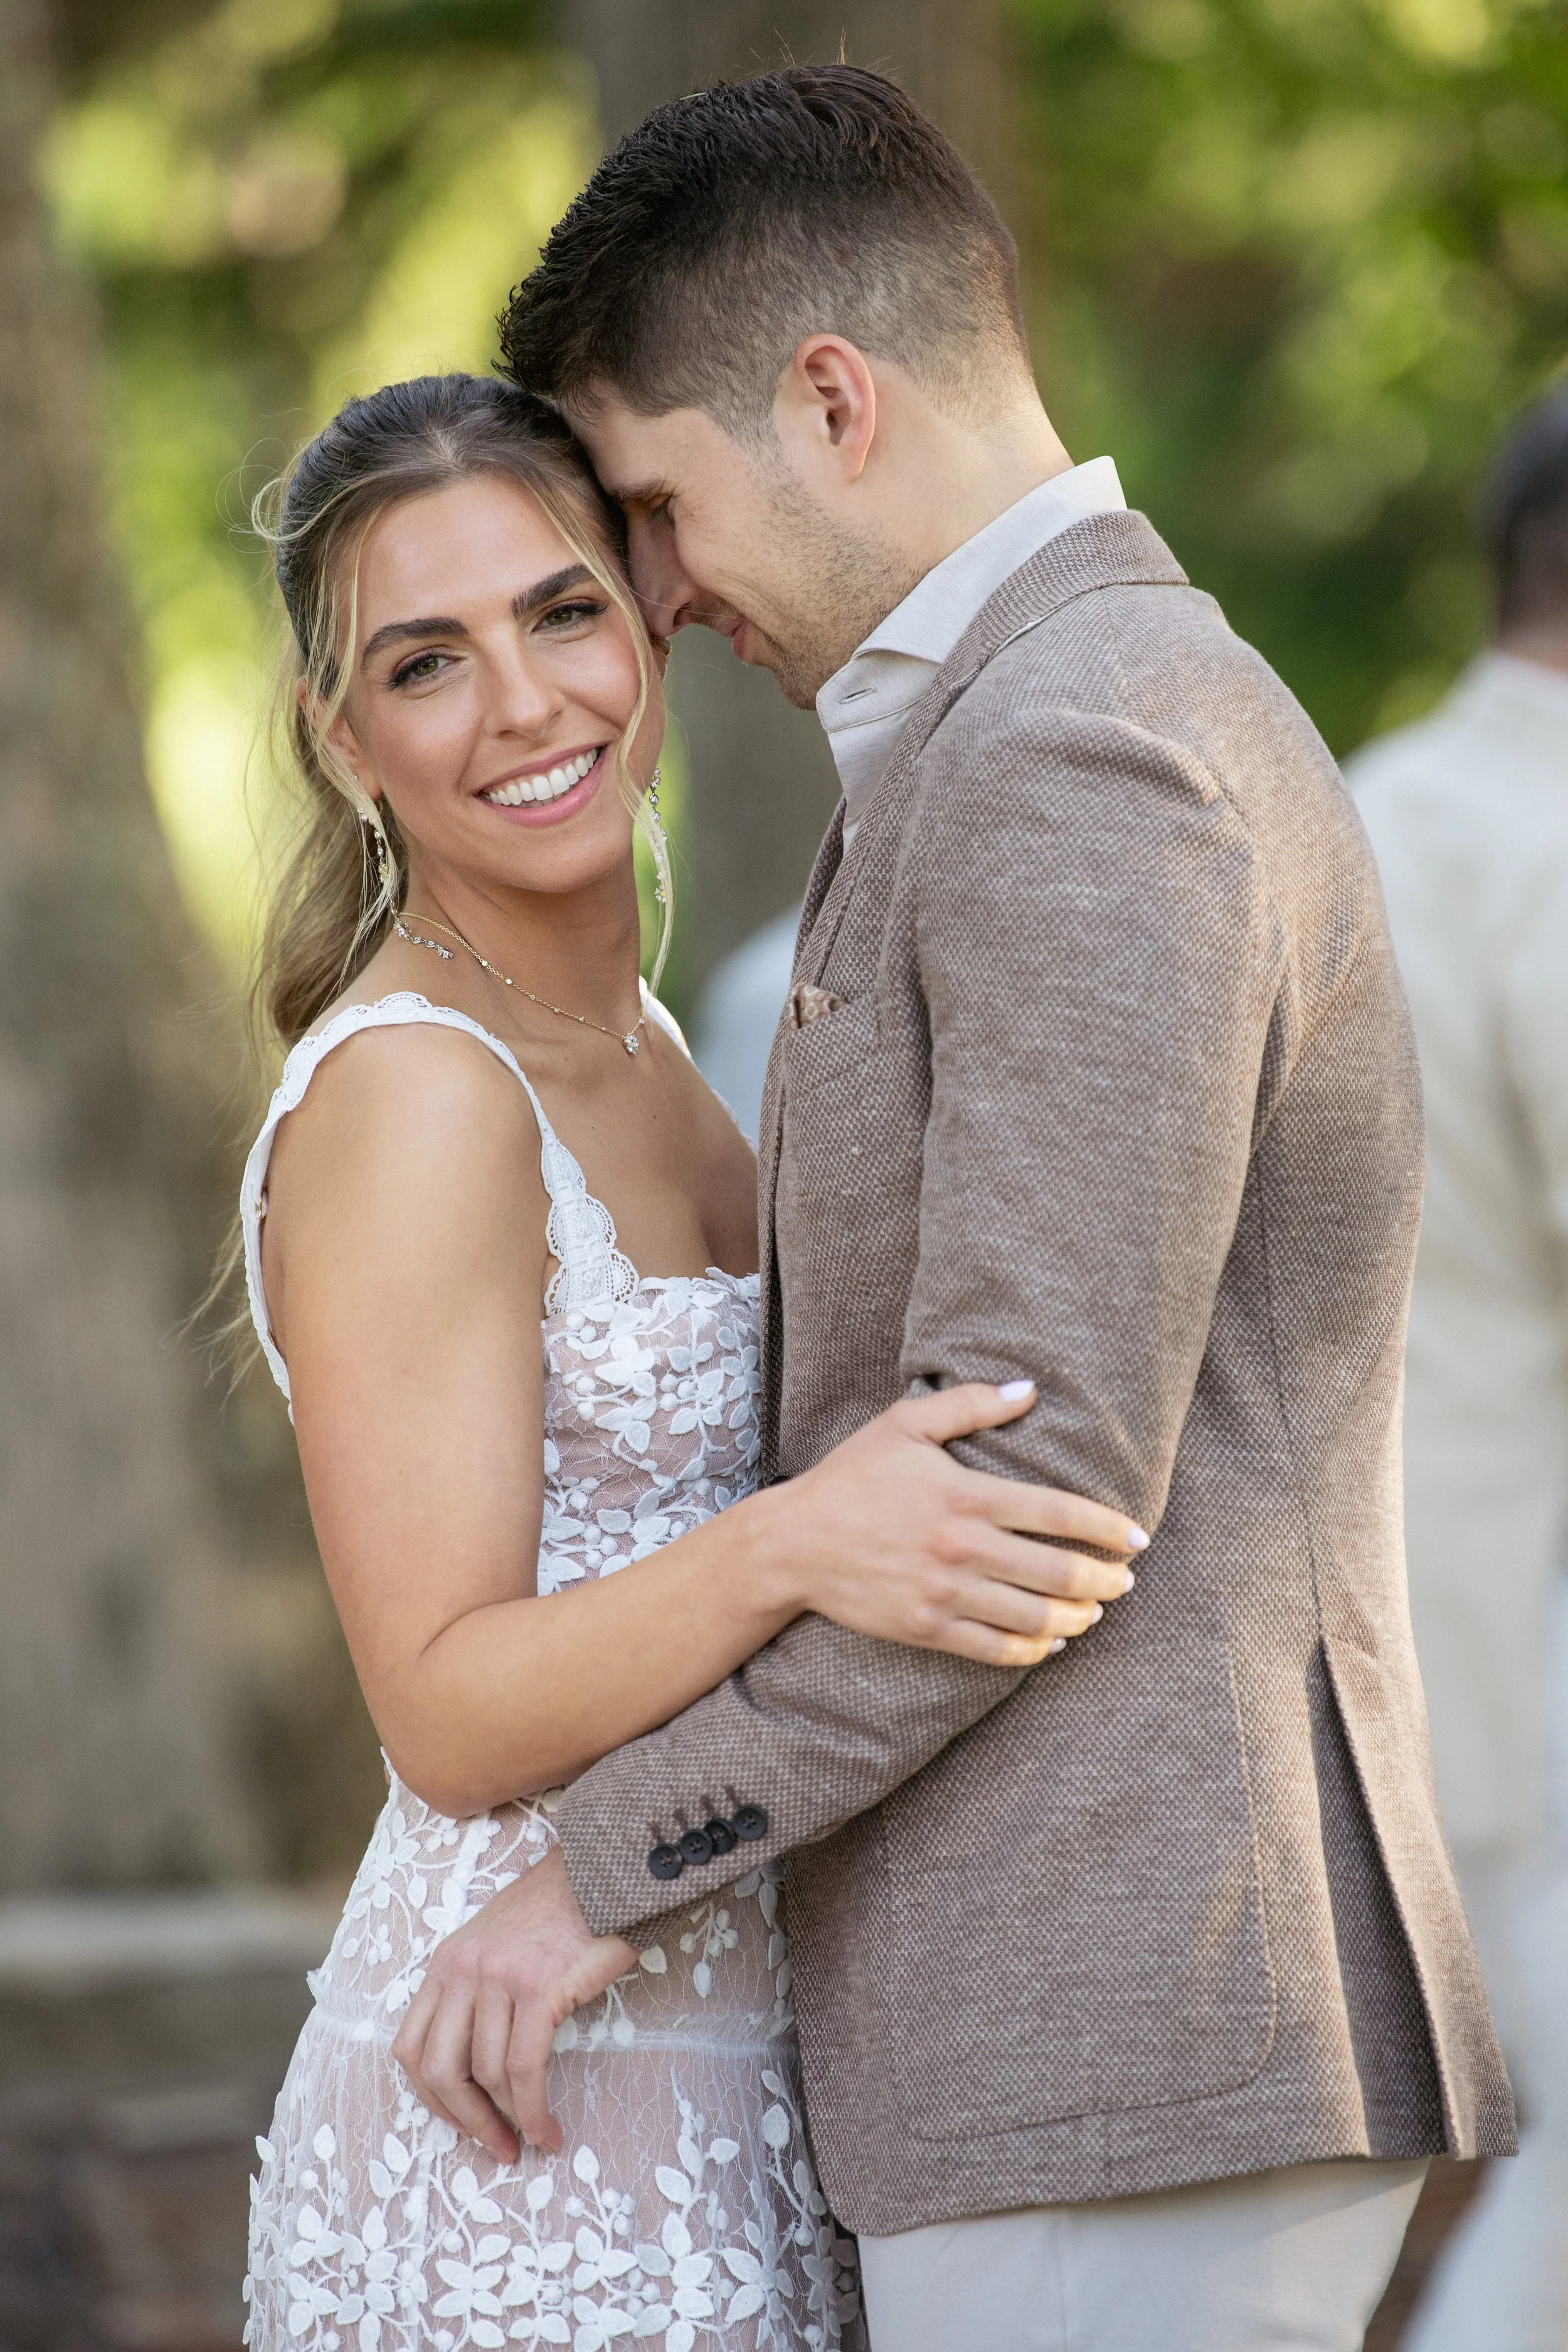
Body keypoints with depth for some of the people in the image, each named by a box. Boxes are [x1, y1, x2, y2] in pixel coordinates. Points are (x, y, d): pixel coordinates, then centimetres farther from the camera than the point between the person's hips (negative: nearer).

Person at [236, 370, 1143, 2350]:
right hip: (535, 2158, -9)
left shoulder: (627, 1047, 11)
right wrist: (792, 1545, -34)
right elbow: (448, 1710, -20)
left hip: (724, 2092, 9)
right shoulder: (408, 1094, -16)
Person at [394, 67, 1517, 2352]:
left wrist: (608, 1861, -13)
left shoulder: (1072, 755, -14)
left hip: (1116, 2053, -10)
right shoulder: (1125, 711, 20)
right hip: (1114, 2026, 10)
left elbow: (1038, 1465, -20)